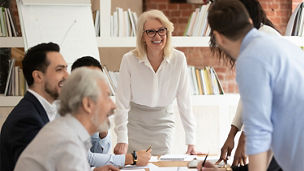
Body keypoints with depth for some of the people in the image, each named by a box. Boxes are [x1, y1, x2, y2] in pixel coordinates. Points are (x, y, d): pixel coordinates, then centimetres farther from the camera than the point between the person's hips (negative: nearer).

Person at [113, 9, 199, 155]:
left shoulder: (178, 59, -11)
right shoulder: (129, 60, -14)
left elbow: (184, 102, -7)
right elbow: (122, 102, -12)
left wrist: (191, 141, -9)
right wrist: (122, 140, -18)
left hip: (163, 125, 1)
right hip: (135, 124, -1)